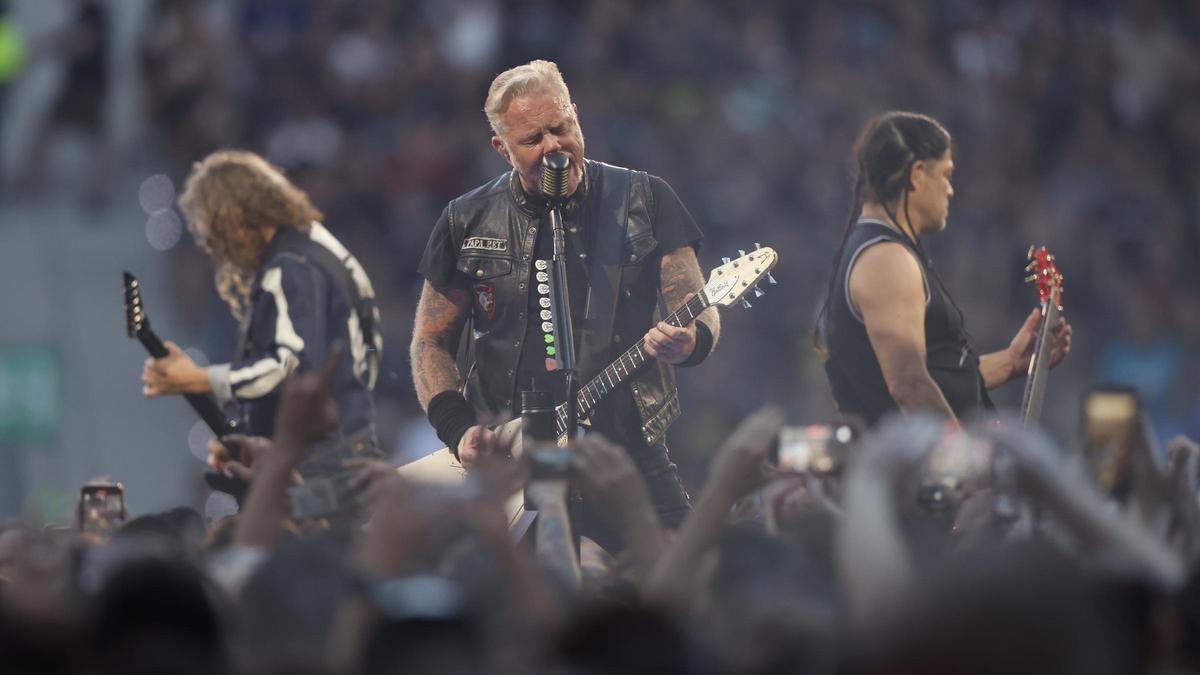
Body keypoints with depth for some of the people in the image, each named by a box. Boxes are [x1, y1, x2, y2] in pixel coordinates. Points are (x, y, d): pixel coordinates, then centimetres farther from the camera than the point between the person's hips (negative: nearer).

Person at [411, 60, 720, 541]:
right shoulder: (468, 224, 7)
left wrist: (690, 342, -21)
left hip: (629, 452, 0)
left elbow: (701, 315, 4)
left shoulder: (643, 201, 5)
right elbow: (431, 343, 13)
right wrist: (458, 431, -3)